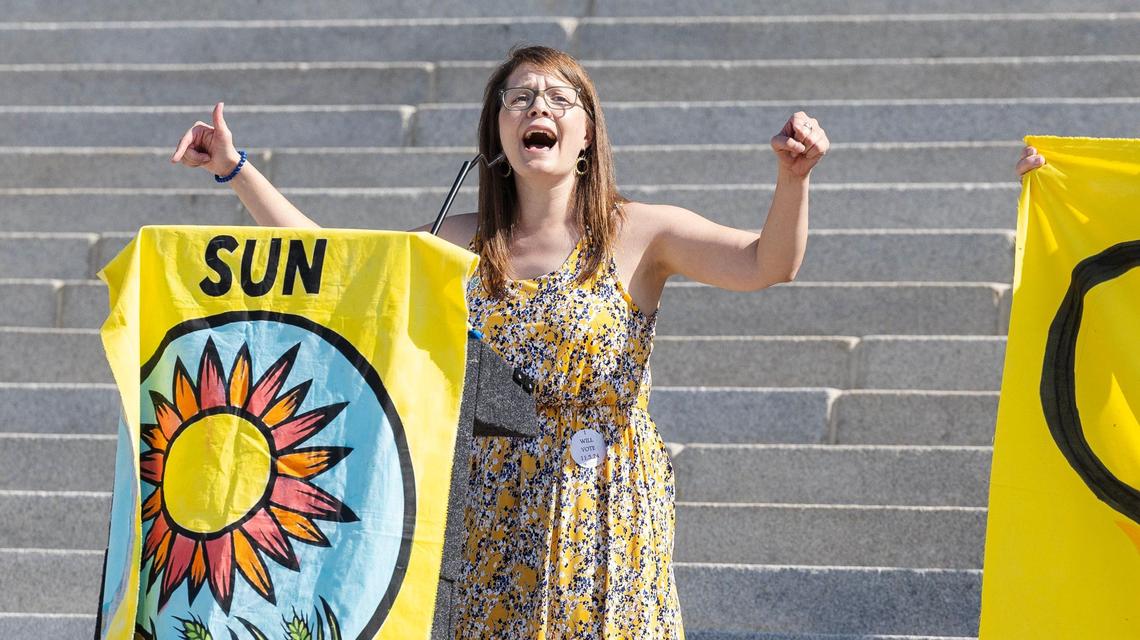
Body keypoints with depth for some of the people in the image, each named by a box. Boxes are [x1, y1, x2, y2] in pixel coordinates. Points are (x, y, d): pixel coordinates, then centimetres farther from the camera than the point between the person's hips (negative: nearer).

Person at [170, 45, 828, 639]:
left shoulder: (637, 235, -4)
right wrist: (237, 170, 10)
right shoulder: (467, 244, 8)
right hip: (496, 522, 3)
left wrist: (793, 178, -36)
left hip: (605, 515, -3)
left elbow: (766, 264, -17)